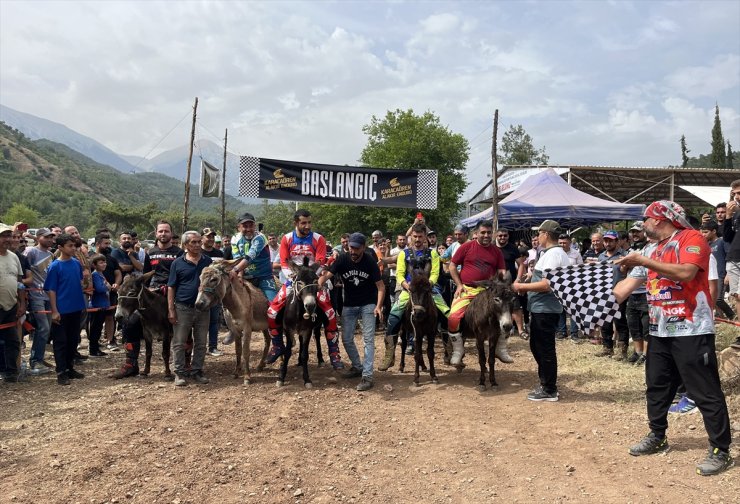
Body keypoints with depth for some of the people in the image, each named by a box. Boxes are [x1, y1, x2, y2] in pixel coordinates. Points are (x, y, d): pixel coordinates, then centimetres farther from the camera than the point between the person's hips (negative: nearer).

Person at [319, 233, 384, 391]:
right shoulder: (342, 259, -12)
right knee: (346, 339, 8)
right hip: (349, 305, 3)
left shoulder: (370, 261, -14)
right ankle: (357, 367, 30)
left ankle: (367, 376, -4)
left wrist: (378, 306, -26)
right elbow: (327, 275, -22)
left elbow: (380, 286, -13)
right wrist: (318, 286, -43)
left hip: (368, 304, -3)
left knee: (368, 339, -7)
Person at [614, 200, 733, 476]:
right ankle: (656, 437, 30)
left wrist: (645, 262, -23)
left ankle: (720, 451, 11)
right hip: (660, 331, 8)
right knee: (656, 387, 16)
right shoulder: (650, 250, 14)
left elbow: (686, 273, -25)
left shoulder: (692, 238, -8)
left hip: (692, 331, -8)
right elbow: (627, 285, 10)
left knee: (706, 392, -1)